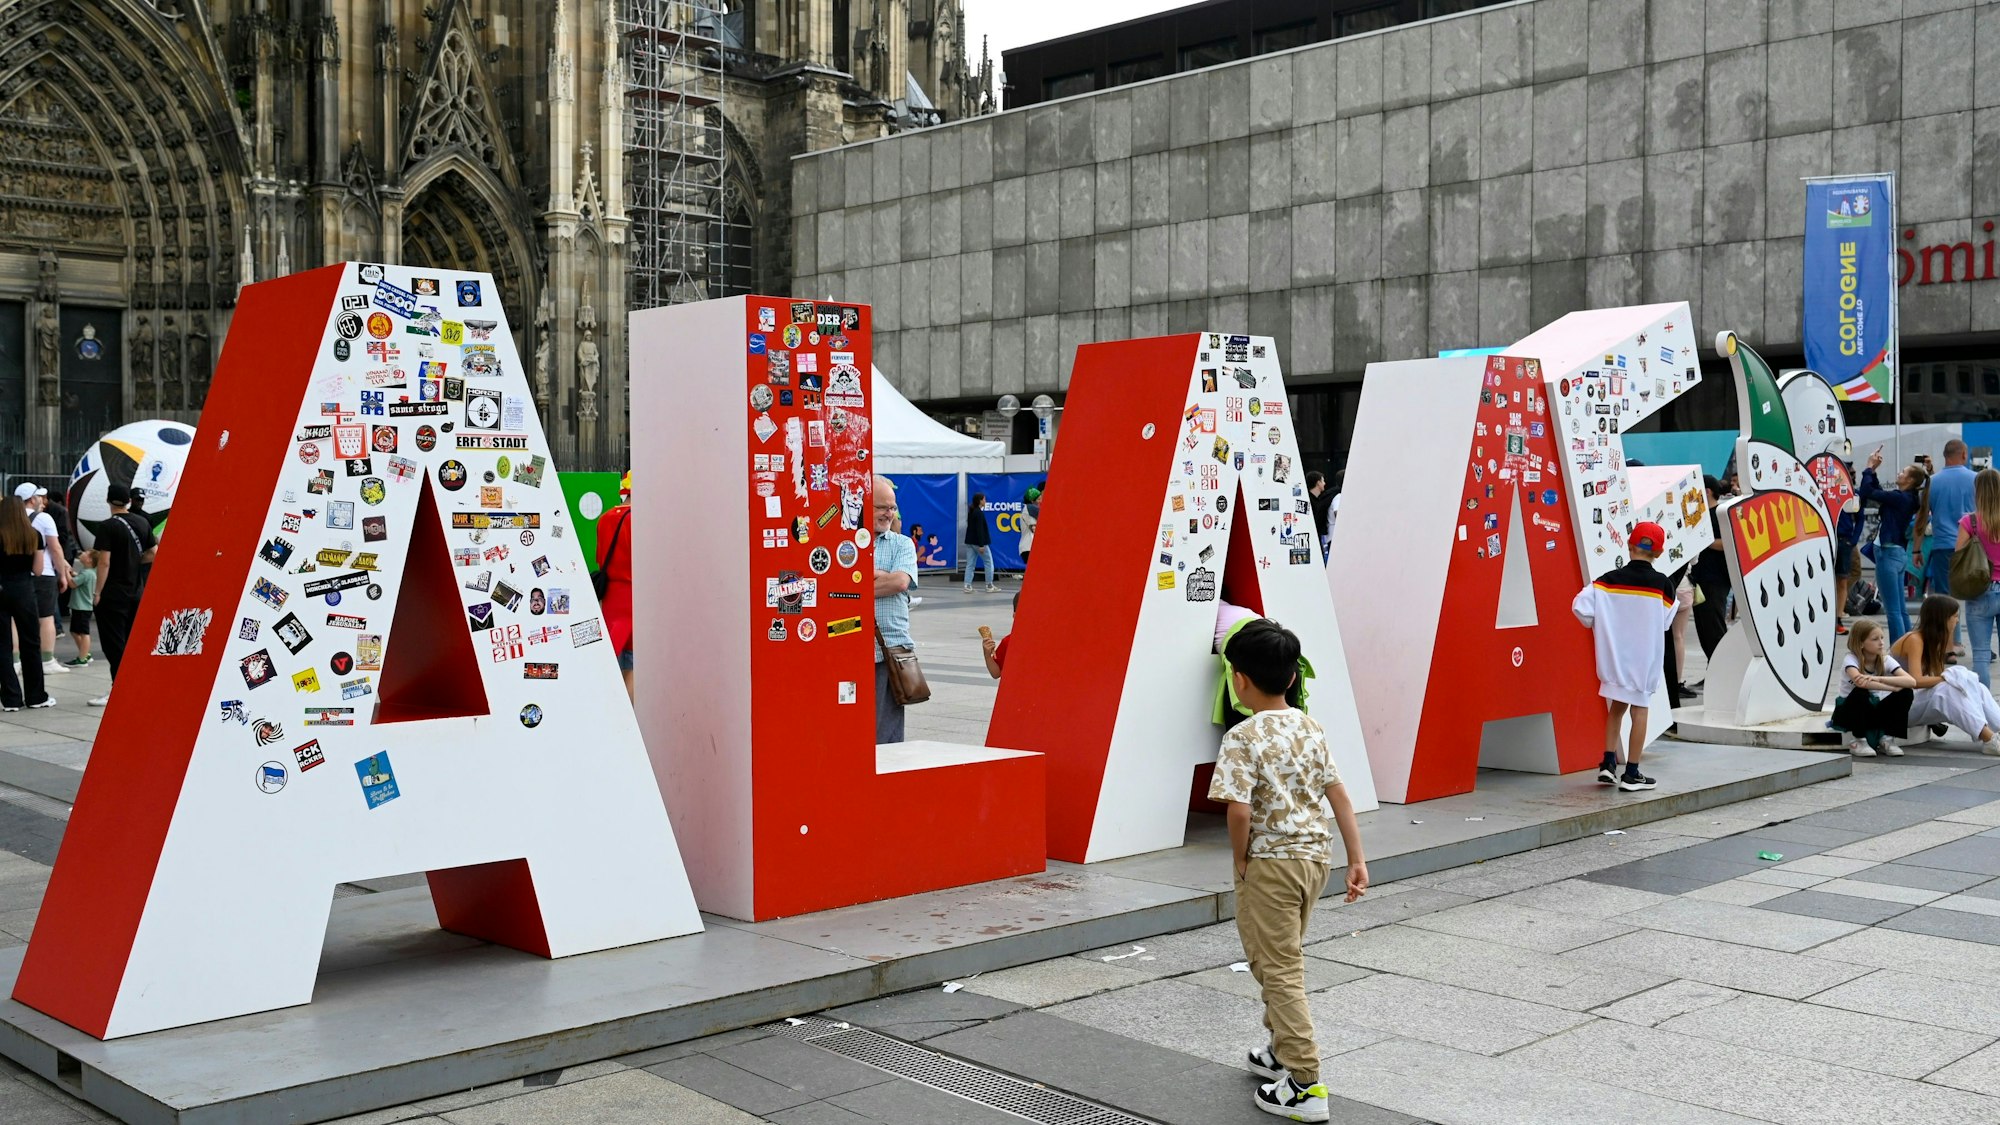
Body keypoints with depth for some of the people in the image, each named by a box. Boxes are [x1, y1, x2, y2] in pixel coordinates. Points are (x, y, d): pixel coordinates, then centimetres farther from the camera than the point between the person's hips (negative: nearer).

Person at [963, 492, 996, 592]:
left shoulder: (971, 512, 12)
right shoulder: (979, 513, -15)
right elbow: (980, 530, -19)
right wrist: (981, 545, -20)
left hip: (970, 541, 8)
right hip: (978, 541, -8)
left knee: (970, 564, 5)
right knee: (989, 562, 5)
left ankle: (967, 586, -1)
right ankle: (989, 586, 9)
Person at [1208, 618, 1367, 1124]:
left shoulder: (1243, 738, -16)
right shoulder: (1311, 728, 5)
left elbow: (1239, 811, -23)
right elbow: (1339, 796, 5)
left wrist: (1241, 863, -8)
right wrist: (1357, 859, 7)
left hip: (1271, 861, -8)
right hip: (1316, 854, 8)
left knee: (1280, 969, 0)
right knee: (1282, 958, 25)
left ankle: (1304, 1084, -1)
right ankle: (1282, 1050, 39)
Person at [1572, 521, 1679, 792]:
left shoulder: (1610, 580, -7)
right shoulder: (1661, 584, -10)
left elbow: (1580, 606, -14)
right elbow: (1666, 621, -5)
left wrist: (1597, 625, 4)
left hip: (1615, 657, 2)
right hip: (1645, 659, -2)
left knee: (1616, 708, 18)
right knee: (1639, 710, 5)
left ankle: (1608, 763, 13)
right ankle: (1631, 774, 7)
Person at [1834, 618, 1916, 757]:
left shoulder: (1885, 660, -7)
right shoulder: (1851, 659, -18)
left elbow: (1911, 682, -23)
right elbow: (1858, 681, -41)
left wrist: (1879, 679, -37)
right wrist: (1895, 687, -35)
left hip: (1872, 712, 4)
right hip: (1847, 713, -4)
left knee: (1907, 693, -18)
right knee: (1860, 692, -35)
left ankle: (1888, 739, -6)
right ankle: (1858, 741, -20)